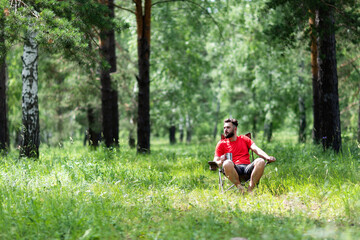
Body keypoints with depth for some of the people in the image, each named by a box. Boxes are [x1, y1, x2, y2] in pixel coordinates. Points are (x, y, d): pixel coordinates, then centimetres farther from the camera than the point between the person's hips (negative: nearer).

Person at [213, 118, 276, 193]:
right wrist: (221, 162, -16)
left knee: (260, 161, -29)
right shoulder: (222, 144, 17)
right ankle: (240, 187, -20)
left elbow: (256, 149, 9)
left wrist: (268, 157, -11)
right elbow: (215, 162, 10)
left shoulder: (244, 139, 22)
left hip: (247, 168, 2)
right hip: (234, 170, -2)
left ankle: (250, 189, -25)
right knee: (227, 163, -36)